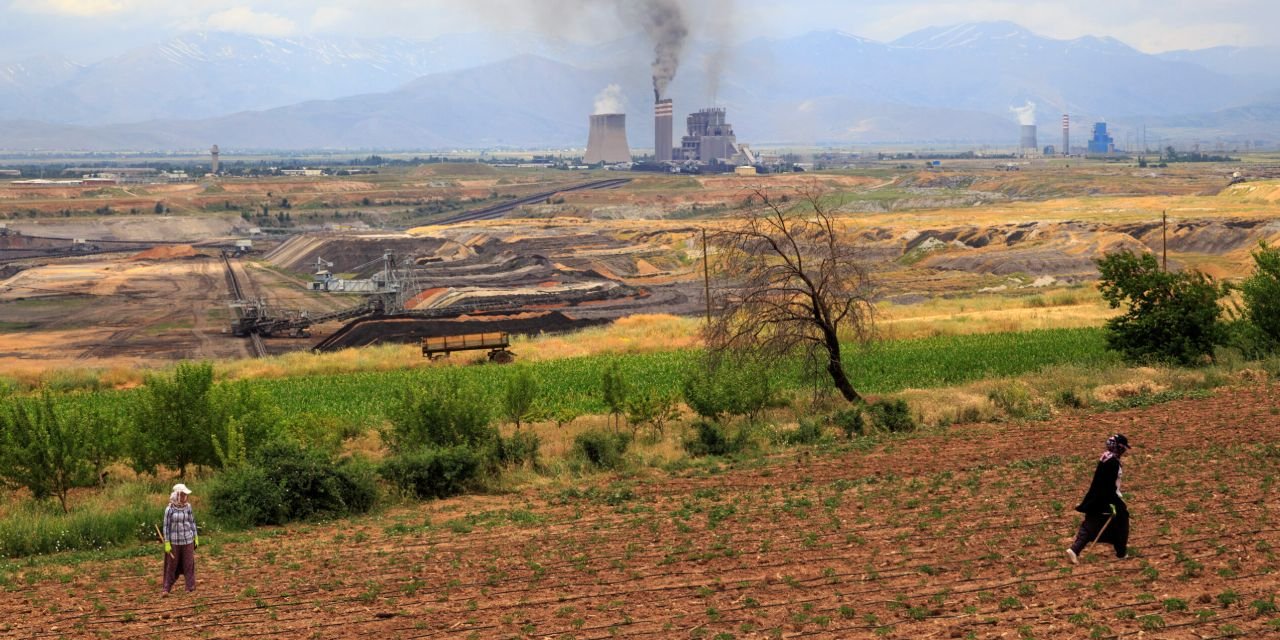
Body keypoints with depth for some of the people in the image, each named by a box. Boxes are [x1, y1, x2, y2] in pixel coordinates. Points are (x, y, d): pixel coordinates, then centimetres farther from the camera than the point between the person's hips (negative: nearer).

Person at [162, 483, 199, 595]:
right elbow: (166, 526, -6)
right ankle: (166, 589, 15)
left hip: (188, 540, 2)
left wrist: (196, 538, 7)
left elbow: (192, 522, 7)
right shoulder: (169, 509, -9)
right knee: (171, 565, 6)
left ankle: (190, 588, 11)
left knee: (189, 564, 4)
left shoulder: (187, 507, -1)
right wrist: (167, 543, -7)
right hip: (174, 541, -2)